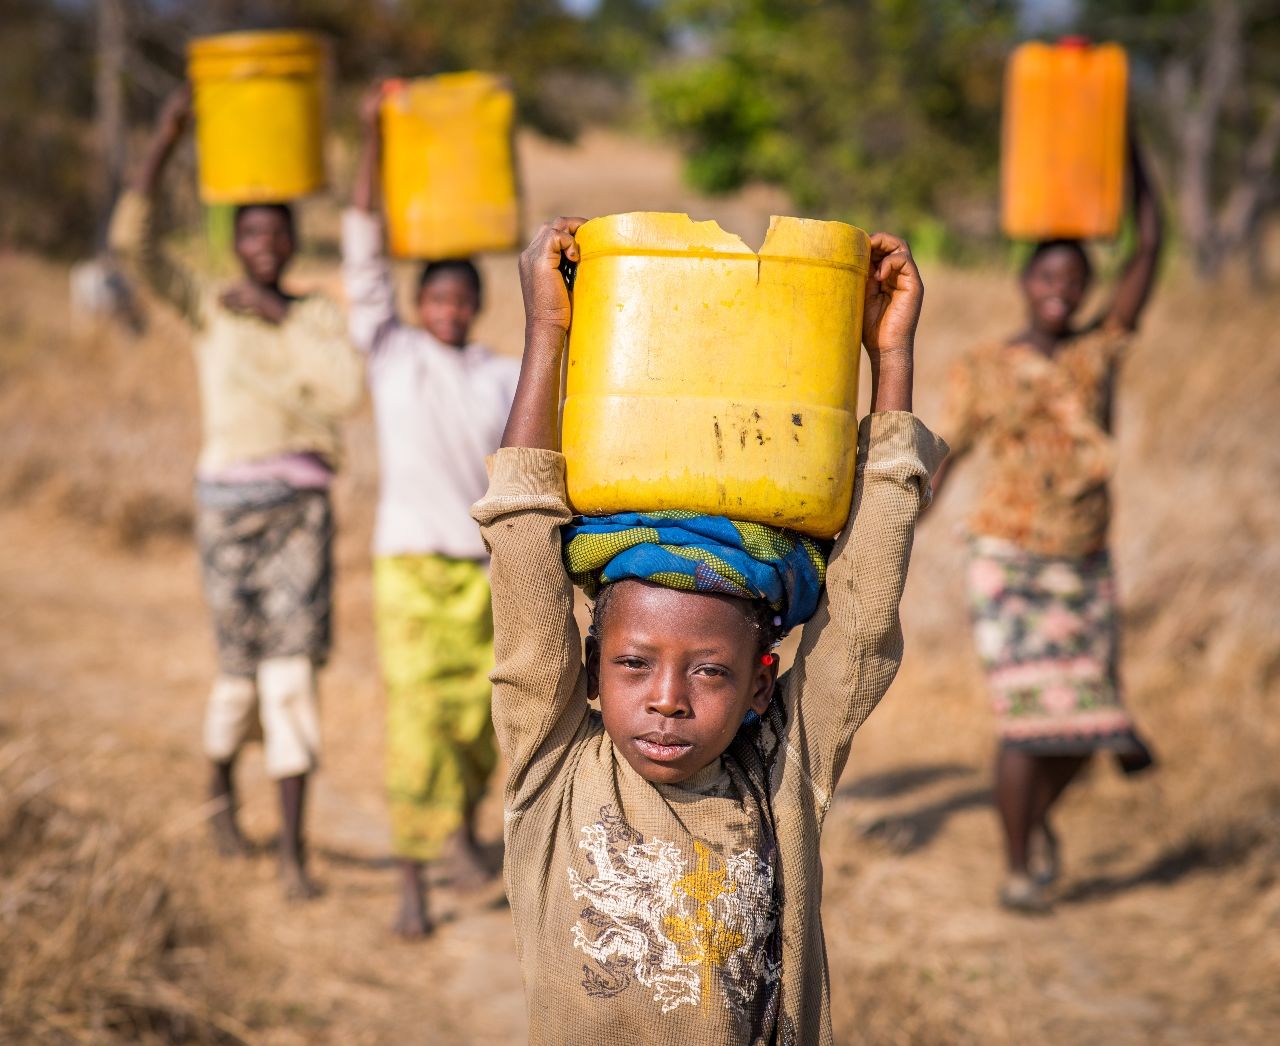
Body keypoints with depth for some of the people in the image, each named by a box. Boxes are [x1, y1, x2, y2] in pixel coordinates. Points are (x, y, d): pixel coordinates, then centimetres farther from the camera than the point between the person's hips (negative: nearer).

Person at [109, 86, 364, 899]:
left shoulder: (319, 315, 7)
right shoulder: (208, 307, 3)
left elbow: (346, 392, -11)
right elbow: (133, 240, -11)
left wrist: (283, 320, -11)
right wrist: (165, 144, -17)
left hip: (302, 507, 1)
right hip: (228, 503, 0)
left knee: (293, 669, -8)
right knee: (242, 671, 6)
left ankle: (293, 848, -6)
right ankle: (223, 786, 37)